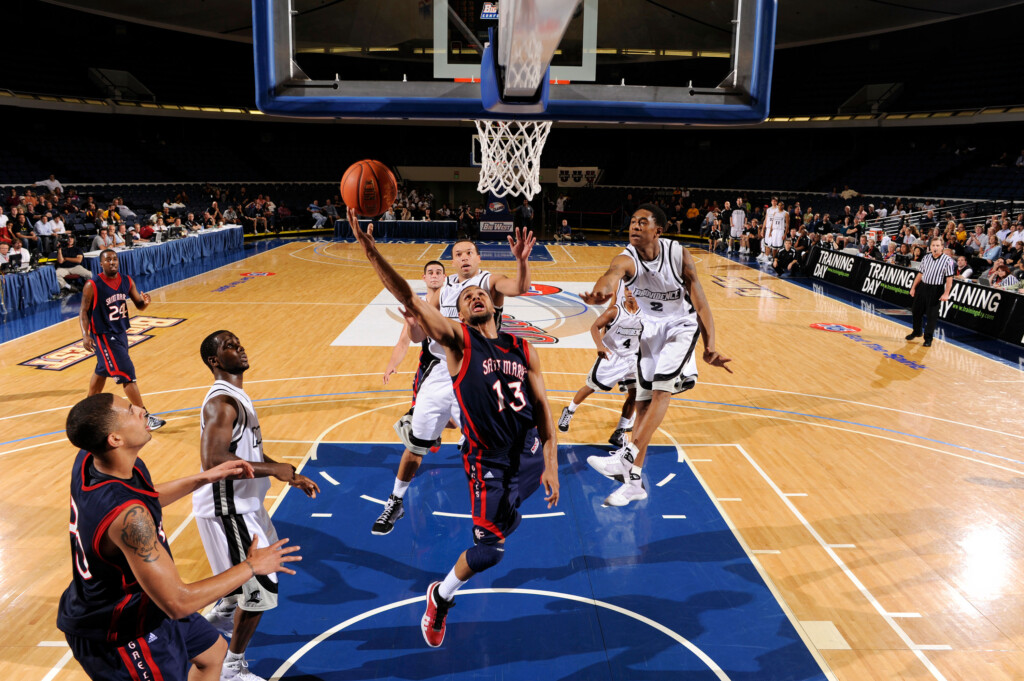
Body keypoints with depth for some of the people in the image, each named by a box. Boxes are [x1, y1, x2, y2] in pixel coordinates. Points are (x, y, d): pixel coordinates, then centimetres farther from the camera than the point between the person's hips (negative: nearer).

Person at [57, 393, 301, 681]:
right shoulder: (128, 516, -38)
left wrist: (204, 478, 8)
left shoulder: (89, 460, -11)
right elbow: (178, 602, -32)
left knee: (213, 651, 25)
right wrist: (251, 566, -20)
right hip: (115, 634, -9)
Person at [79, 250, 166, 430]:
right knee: (127, 375, -11)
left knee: (102, 371, 24)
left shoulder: (127, 281, 0)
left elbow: (139, 306, 4)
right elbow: (84, 312, -10)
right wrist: (85, 335, -22)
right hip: (104, 336, -7)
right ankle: (145, 417, -8)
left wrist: (145, 302, -19)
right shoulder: (92, 285, -16)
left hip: (121, 332, 7)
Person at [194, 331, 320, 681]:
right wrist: (275, 470, -30)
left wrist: (292, 475, 8)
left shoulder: (236, 397, 9)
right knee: (261, 586, -4)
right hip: (227, 510, -10)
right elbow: (214, 460, -34)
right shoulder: (221, 402, -23)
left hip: (243, 504, 10)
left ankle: (222, 613, 52)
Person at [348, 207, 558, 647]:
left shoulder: (522, 349, 2)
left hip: (530, 451, 4)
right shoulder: (457, 341, -10)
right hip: (488, 459, -4)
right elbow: (408, 298, -23)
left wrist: (551, 465, -3)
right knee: (489, 550, -4)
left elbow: (542, 408, 2)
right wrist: (371, 251, -34)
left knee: (504, 517, 22)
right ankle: (440, 598, 21)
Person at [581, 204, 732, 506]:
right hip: (649, 326, 2)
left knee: (661, 390, -23)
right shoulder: (627, 259, -22)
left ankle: (627, 456, -24)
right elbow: (612, 274, -48)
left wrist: (710, 346, -25)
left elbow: (700, 303, -16)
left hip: (681, 324, -2)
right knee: (643, 399, 3)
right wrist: (598, 293, -72)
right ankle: (635, 481, 10)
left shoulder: (679, 255, -22)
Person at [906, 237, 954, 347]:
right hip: (922, 287, 5)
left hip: (936, 290, -5)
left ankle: (928, 338, 11)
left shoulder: (947, 260, -9)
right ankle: (916, 332, 35)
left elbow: (949, 278, -11)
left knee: (932, 315, 0)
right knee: (917, 311, 14)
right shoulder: (925, 258, 6)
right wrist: (913, 287, 11)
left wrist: (946, 294, -16)